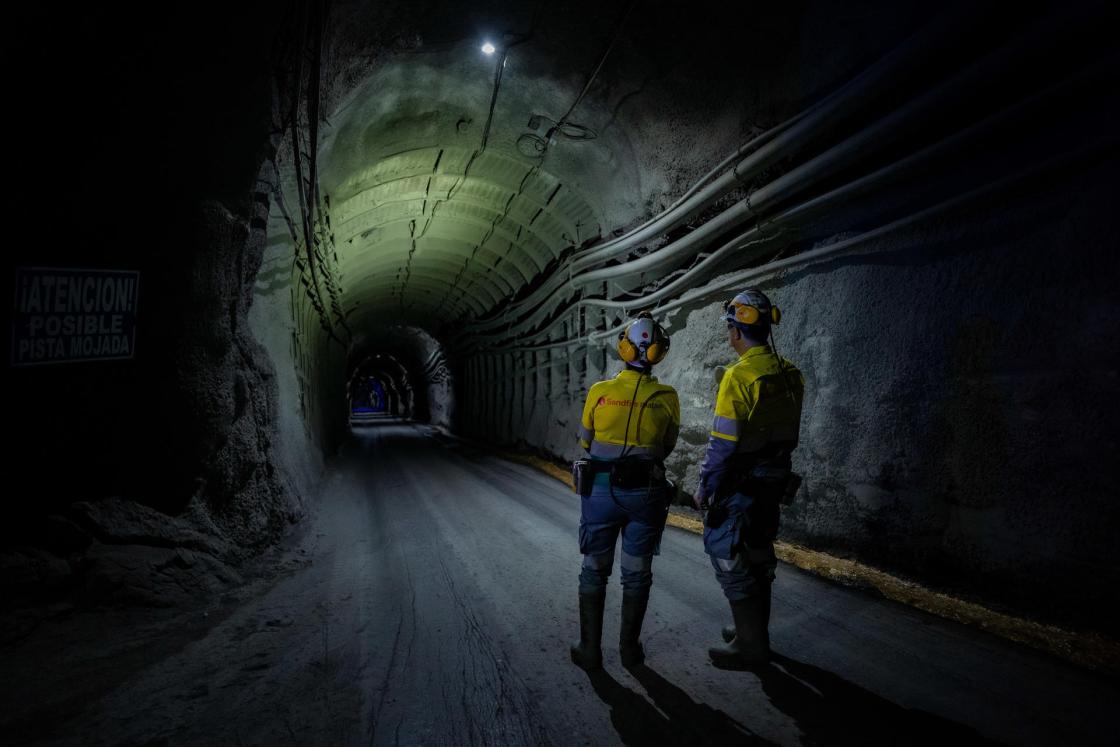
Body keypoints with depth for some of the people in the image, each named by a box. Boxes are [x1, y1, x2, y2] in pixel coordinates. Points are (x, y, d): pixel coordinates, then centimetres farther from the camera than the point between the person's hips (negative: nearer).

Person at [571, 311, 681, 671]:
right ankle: (630, 648, 23)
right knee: (637, 573, 14)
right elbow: (667, 447, 6)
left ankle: (590, 649, 18)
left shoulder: (599, 392, -9)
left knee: (594, 571, 12)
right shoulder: (667, 397, -8)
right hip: (646, 494, 1)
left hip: (603, 491, 0)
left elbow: (586, 442, 5)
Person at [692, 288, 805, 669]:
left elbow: (723, 442, -20)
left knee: (728, 557, 2)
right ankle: (754, 631, 32)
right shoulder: (789, 373, 4)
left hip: (740, 482, -8)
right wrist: (774, 471, 19)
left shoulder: (740, 375, -20)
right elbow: (786, 432, 10)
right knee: (757, 555, 19)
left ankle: (751, 645, 9)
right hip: (775, 479, 8)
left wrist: (705, 487, -10)